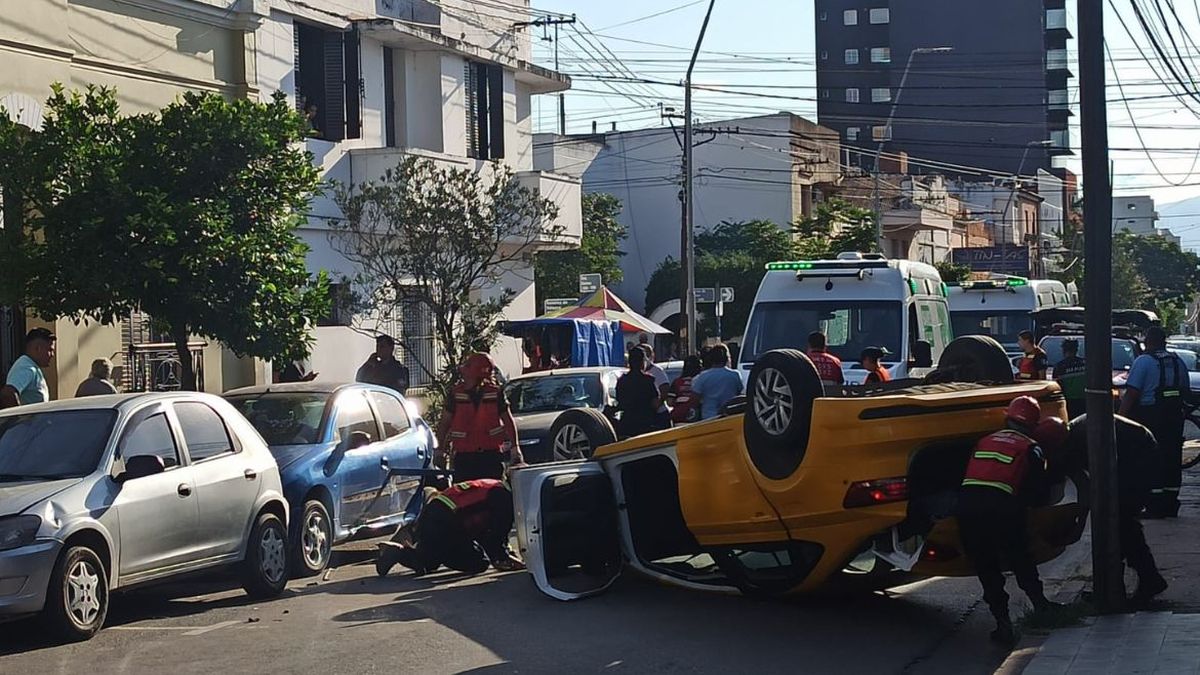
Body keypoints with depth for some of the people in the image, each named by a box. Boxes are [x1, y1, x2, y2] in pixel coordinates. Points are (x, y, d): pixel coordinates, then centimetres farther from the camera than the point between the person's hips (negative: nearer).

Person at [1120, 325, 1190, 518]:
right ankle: (1171, 505, 15)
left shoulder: (1143, 361, -10)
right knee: (1172, 460, 11)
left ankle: (1155, 507, -4)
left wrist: (1121, 417, -14)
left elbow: (1131, 394, -15)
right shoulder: (1178, 362, 9)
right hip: (1174, 418, 6)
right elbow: (1187, 393, 16)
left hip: (1150, 418, -6)